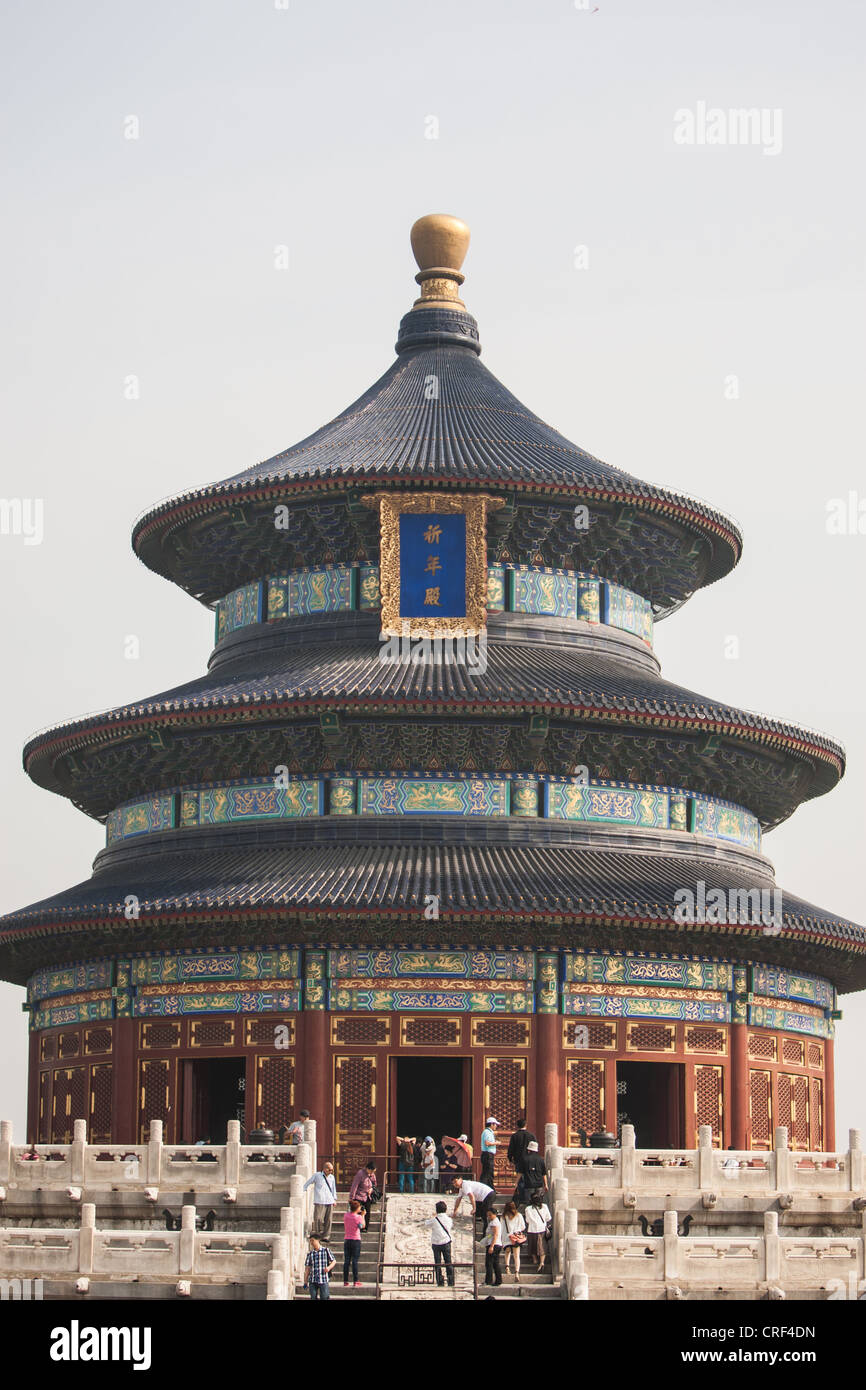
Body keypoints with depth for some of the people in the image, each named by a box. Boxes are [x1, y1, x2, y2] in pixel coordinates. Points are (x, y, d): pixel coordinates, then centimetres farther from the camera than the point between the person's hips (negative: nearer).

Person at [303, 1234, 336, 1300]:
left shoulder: (326, 1250, 3)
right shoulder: (310, 1253, 9)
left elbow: (334, 1261, 8)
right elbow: (307, 1268, 10)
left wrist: (329, 1267, -13)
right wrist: (305, 1282, 6)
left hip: (323, 1280, -3)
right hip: (312, 1281, 3)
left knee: (324, 1297, -5)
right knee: (313, 1298, 1)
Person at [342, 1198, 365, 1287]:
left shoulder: (346, 1215, -1)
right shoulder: (358, 1217, -12)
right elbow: (362, 1226, 3)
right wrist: (363, 1215, 12)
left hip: (347, 1240, 4)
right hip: (356, 1240, -4)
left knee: (346, 1261, 5)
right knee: (355, 1261, 0)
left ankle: (345, 1281, 4)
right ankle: (355, 1281, 1)